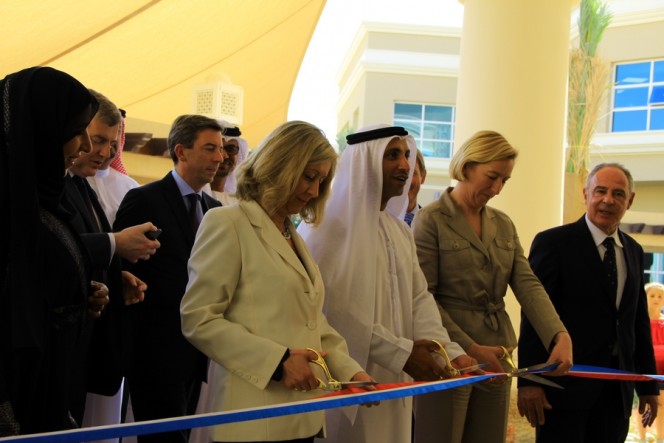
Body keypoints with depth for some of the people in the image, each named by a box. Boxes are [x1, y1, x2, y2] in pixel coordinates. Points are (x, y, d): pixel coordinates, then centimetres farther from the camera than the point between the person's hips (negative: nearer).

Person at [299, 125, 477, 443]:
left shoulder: (400, 232, 15)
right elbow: (336, 308, -18)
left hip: (391, 381, 7)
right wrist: (401, 352, -17)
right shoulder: (330, 224, -11)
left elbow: (418, 298, 9)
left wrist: (450, 352, -7)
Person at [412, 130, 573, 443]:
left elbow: (527, 285, 2)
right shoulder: (431, 220, -5)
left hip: (496, 358, 6)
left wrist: (560, 336, -14)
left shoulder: (504, 224, 13)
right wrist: (470, 349, -19)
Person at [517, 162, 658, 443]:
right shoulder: (553, 242, -5)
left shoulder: (633, 251, 14)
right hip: (566, 384, -5)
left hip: (617, 388, 5)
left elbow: (639, 320, 16)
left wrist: (648, 384, 14)